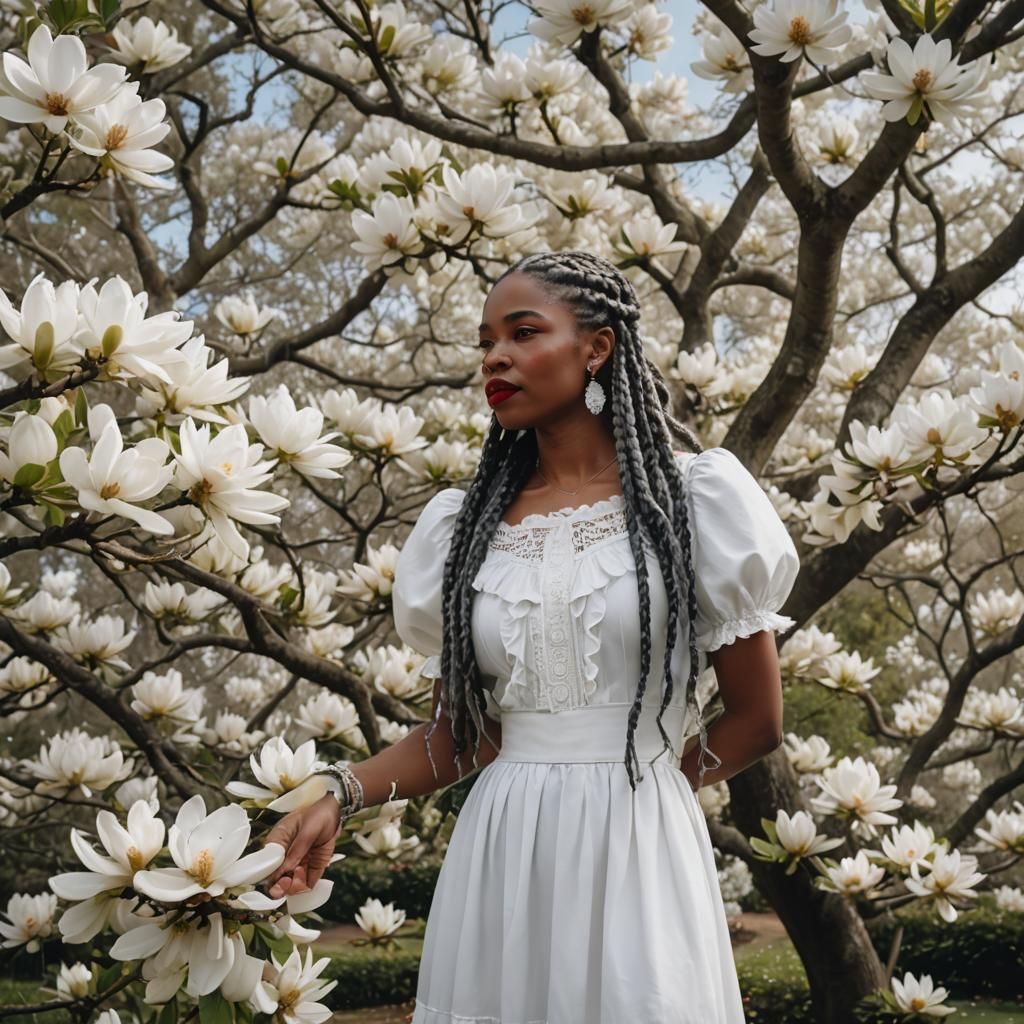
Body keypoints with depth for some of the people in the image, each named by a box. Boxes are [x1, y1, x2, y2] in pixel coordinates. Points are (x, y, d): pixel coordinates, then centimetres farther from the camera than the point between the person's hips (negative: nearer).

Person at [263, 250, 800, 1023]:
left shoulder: (691, 499, -1)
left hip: (637, 850, -3)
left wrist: (632, 786, 7)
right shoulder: (469, 526, 8)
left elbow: (758, 719, 1)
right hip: (500, 857, 3)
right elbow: (459, 732, 9)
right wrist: (339, 799, -5)